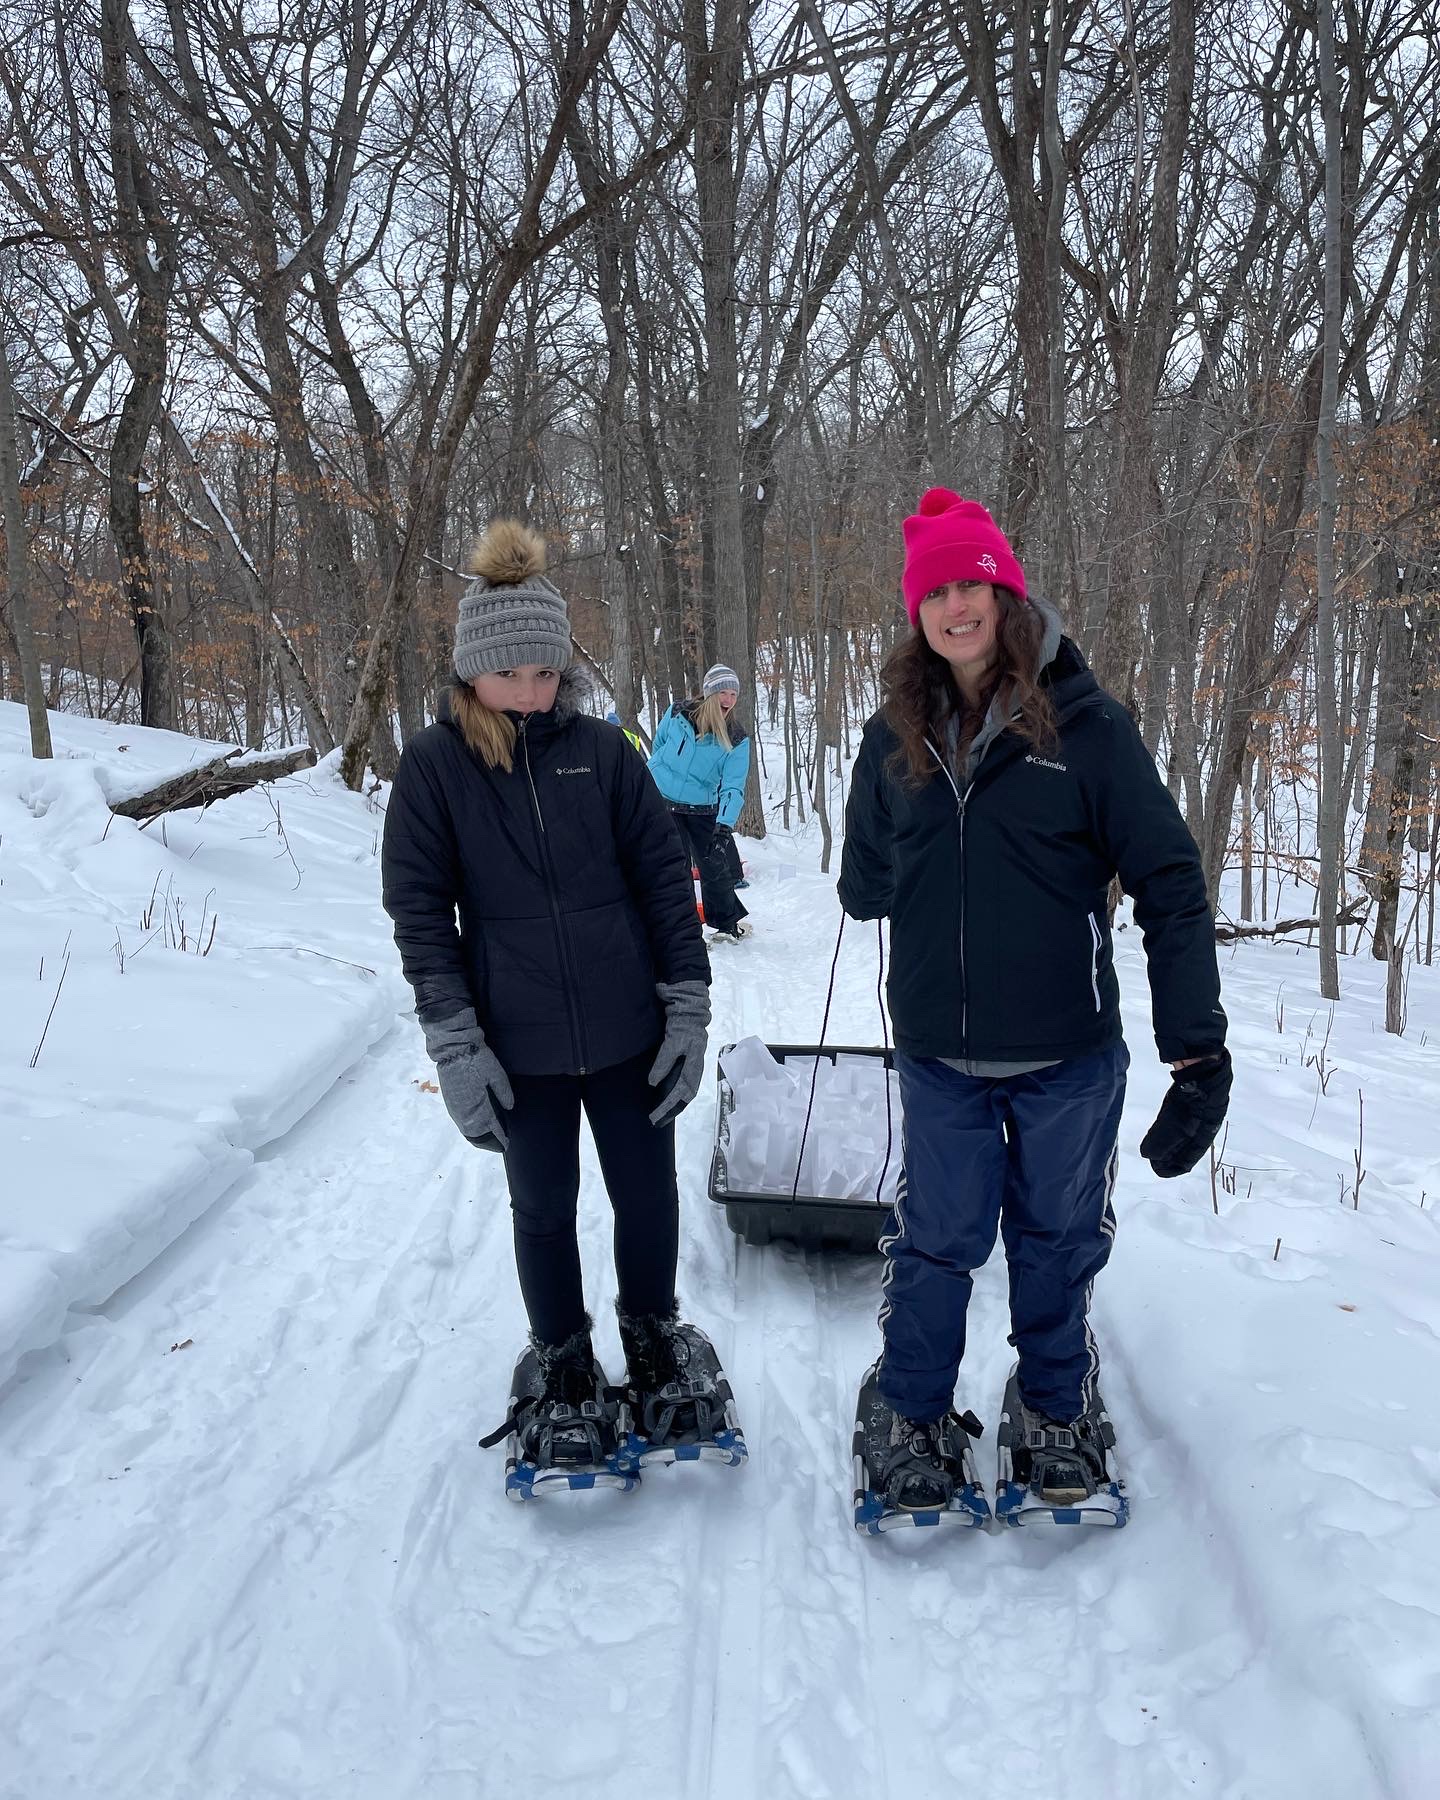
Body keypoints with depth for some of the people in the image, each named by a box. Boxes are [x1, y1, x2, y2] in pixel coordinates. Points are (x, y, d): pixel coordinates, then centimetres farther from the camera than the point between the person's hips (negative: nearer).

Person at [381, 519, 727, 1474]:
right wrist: (455, 1043, -10)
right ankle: (564, 1367, 36)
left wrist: (688, 1008, -3)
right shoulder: (434, 764, -5)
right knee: (544, 1209, 14)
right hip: (517, 1046, -1)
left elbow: (666, 880, 1)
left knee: (648, 1195, 13)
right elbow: (420, 909, -4)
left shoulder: (603, 750, -2)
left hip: (628, 1032, 1)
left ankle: (653, 1334, 39)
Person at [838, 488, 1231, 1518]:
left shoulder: (1086, 723, -9)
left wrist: (1198, 1046, -13)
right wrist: (891, 890, -5)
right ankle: (916, 1413, 33)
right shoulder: (895, 739, 1)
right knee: (937, 1240, 10)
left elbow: (1171, 882, -9)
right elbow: (864, 882, 15)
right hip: (940, 1056, 2)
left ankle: (1058, 1409, 39)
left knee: (1058, 1240, 15)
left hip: (1069, 1055, -1)